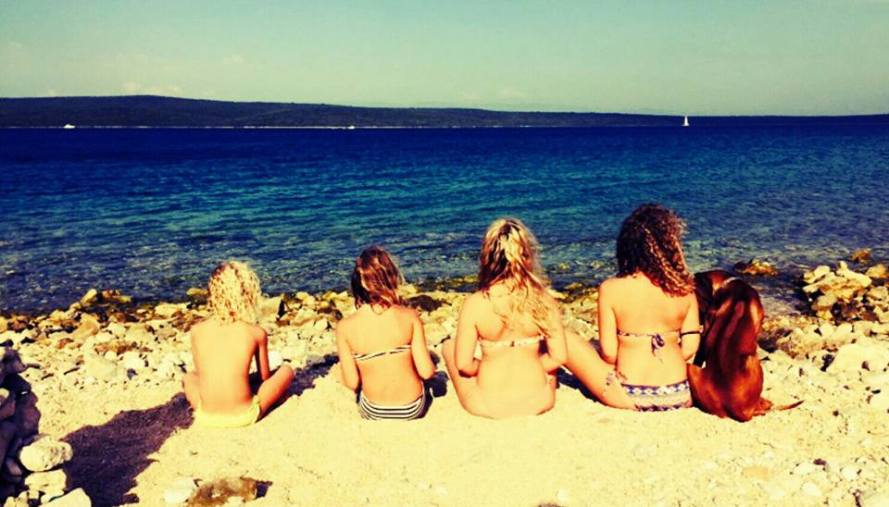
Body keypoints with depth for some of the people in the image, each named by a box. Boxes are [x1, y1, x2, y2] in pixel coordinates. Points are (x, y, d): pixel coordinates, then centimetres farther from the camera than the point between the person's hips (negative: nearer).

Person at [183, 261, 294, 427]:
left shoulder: (197, 331, 0)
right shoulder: (256, 333, -5)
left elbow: (201, 373, 13)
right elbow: (265, 377, 9)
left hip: (206, 418, 2)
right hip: (244, 416, -2)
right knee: (286, 370, 17)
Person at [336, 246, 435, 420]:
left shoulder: (345, 327, -15)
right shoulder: (410, 316, -16)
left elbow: (352, 383, -10)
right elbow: (426, 372, -14)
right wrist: (431, 365, 10)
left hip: (373, 414, 1)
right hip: (412, 410, 0)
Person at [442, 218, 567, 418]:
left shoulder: (474, 303, -15)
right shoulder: (543, 299, -10)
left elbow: (463, 364, -13)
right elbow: (558, 357, -6)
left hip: (487, 406, -2)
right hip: (537, 402, 2)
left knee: (449, 346, 23)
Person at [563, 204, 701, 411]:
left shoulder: (611, 289, -11)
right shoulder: (684, 289, -3)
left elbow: (608, 353, -8)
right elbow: (689, 348, 0)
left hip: (629, 397, -3)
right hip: (680, 396, 4)